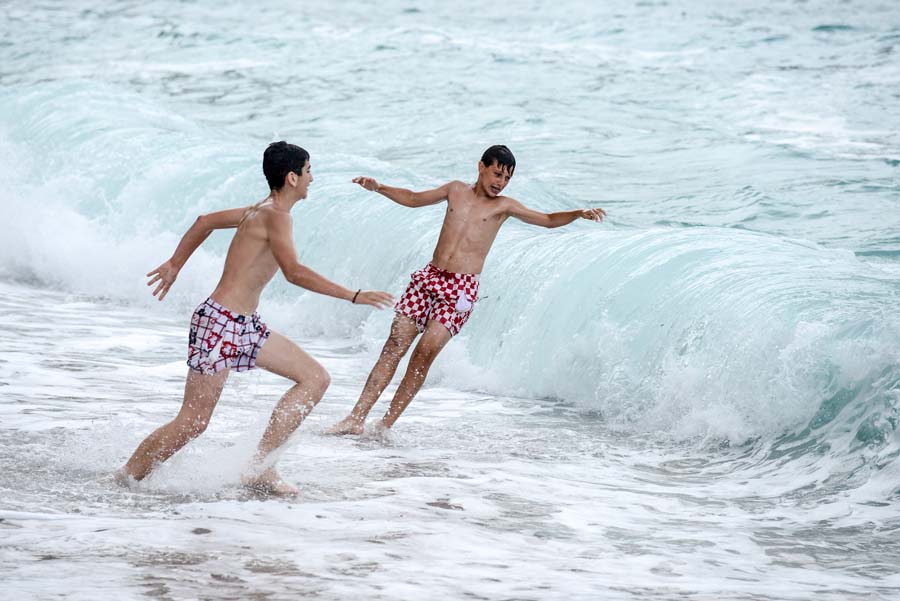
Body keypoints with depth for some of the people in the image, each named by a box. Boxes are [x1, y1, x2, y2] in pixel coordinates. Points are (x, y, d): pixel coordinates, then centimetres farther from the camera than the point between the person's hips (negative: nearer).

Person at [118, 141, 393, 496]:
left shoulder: (261, 211, 13)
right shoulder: (275, 215, -16)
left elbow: (205, 222, 26)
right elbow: (294, 273, -30)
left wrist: (175, 264, 34)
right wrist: (353, 296, -29)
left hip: (245, 326, 10)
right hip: (220, 324, -10)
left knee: (315, 378, 5)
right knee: (192, 423, -6)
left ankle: (259, 469, 2)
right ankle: (124, 480, 8)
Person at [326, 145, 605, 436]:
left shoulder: (503, 206, 6)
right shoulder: (456, 190, 14)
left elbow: (548, 220, 5)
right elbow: (414, 199, 26)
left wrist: (579, 213, -12)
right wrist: (378, 187, 14)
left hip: (461, 289, -3)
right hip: (429, 278, 3)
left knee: (426, 352, -17)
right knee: (394, 346, -6)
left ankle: (384, 425, -12)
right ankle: (356, 419, -5)